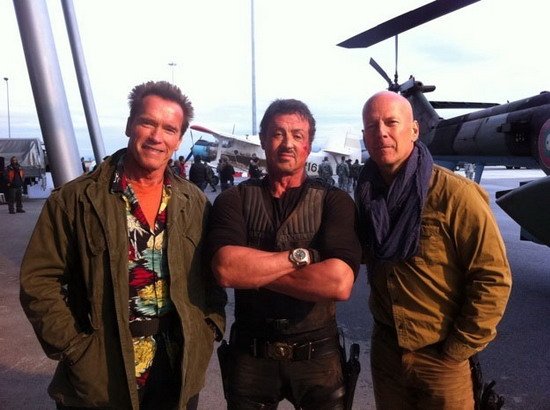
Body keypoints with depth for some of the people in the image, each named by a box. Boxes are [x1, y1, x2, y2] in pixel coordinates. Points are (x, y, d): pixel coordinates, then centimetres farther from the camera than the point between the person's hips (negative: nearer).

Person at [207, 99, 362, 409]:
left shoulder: (334, 201, -8)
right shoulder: (234, 199, -5)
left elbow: (339, 283, -24)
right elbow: (225, 269, -22)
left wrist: (252, 269, -17)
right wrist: (299, 256, -19)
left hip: (318, 356, 0)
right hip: (250, 355, 1)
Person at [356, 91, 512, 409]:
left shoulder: (456, 195, -19)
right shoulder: (367, 194, -2)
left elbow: (493, 278, -17)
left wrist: (455, 351, -13)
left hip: (440, 358, -4)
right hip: (385, 348, 5)